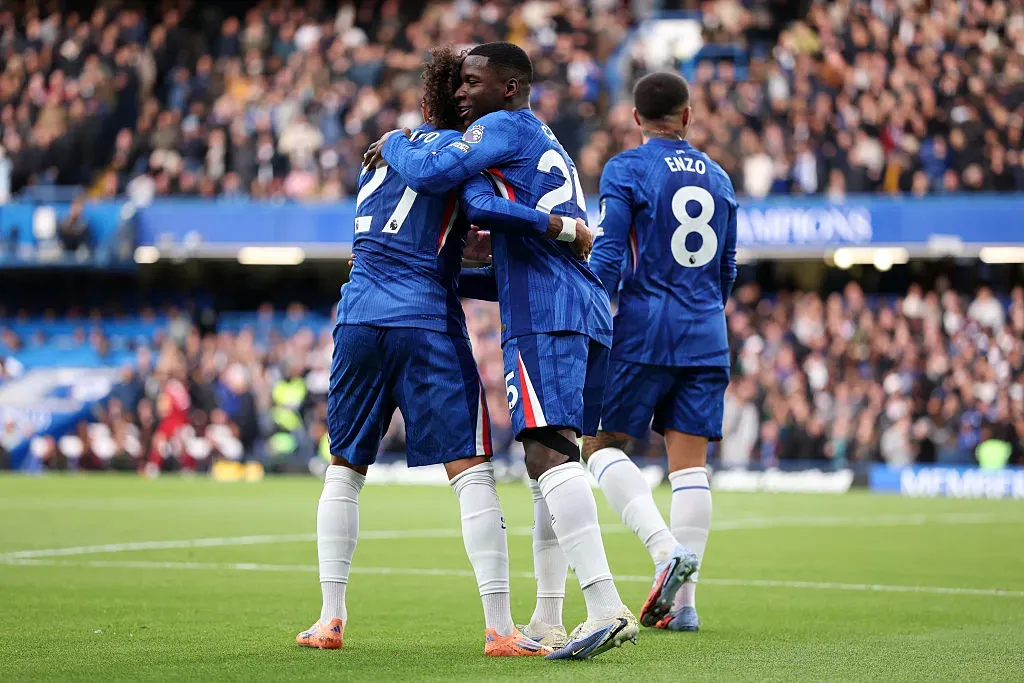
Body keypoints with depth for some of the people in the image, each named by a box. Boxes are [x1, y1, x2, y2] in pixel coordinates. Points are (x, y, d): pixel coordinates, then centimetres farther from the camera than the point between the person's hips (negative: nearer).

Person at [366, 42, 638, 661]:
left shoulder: (506, 127, 3)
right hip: (591, 313, 10)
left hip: (545, 315, -10)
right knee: (549, 457, 14)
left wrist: (392, 143, 7)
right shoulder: (548, 148, 30)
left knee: (549, 452, -18)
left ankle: (607, 609, -31)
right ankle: (547, 622, 16)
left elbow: (431, 173, -13)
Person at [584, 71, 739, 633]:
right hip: (706, 336, 5)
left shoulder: (626, 170, -3)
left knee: (602, 444, 4)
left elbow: (607, 257, -10)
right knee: (689, 463, 4)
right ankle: (682, 602, 1)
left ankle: (665, 548, -18)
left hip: (644, 331, -5)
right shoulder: (717, 177, 13)